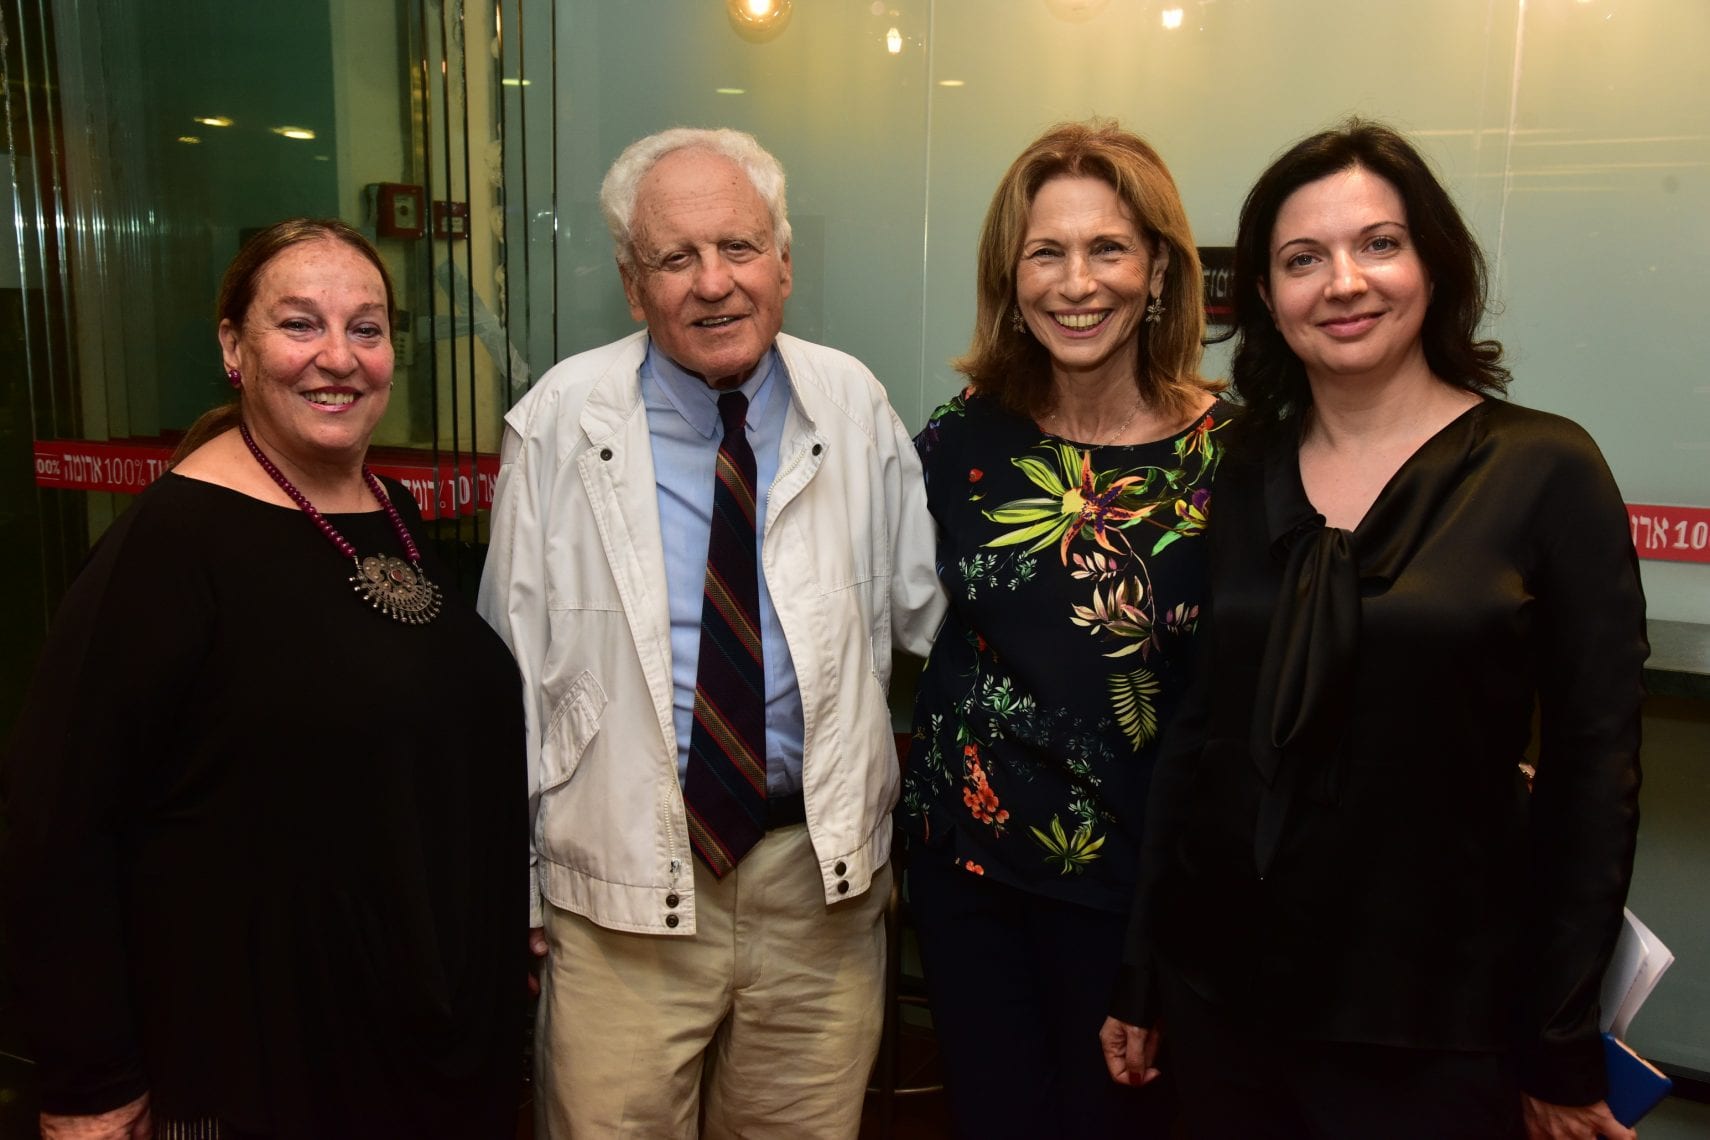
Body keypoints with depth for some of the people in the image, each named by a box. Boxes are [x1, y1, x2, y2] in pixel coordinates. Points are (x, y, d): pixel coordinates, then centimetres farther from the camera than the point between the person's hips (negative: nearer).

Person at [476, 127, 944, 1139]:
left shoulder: (856, 408, -1)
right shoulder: (559, 426, -8)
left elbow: (926, 613, 8)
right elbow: (516, 667, -4)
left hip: (822, 871, 2)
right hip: (623, 884, -2)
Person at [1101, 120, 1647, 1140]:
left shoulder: (1547, 471, -8)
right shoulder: (1237, 481, 1)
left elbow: (1595, 767, -7)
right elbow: (1194, 736, 4)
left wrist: (1562, 1044, -6)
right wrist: (1143, 978, 7)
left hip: (1434, 1024, -3)